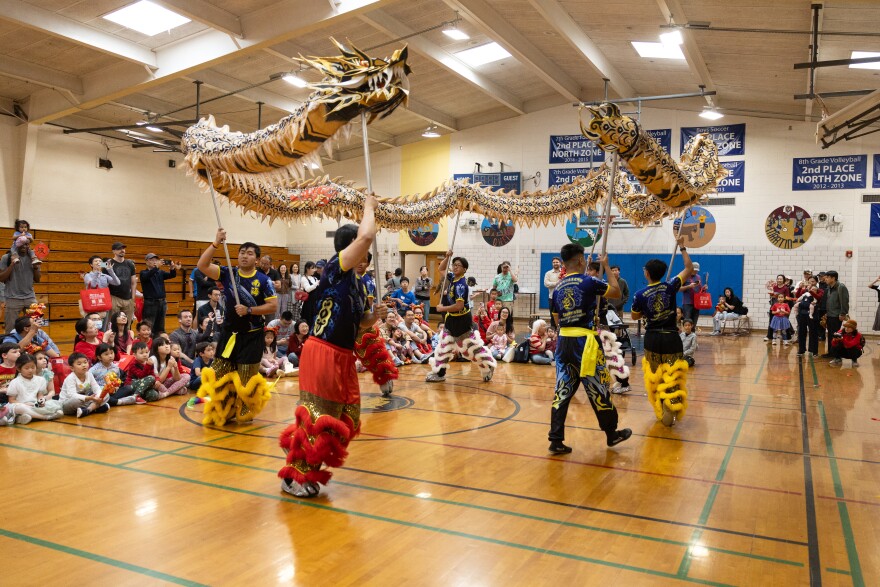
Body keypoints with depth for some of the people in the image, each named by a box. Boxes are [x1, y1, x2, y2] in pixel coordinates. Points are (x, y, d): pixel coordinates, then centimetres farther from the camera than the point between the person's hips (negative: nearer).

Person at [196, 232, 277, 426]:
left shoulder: (263, 280, -7)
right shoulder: (228, 273, 1)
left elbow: (273, 306, -9)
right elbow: (202, 266, -11)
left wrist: (249, 310, -19)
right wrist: (216, 244, -19)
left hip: (251, 336, -3)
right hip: (229, 333, 3)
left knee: (246, 378, 4)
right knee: (220, 374, 5)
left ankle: (245, 413, 21)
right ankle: (220, 413, 19)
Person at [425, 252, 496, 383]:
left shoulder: (461, 284, -24)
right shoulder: (453, 277, 2)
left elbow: (459, 306, -30)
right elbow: (441, 269, 18)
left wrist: (442, 308, -19)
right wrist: (447, 257, 0)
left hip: (461, 320, -9)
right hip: (452, 319, 9)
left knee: (471, 345, 0)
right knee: (444, 344, 13)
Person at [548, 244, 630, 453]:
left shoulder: (558, 287, 9)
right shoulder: (588, 281, -8)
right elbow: (616, 292, 6)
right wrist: (607, 266, 15)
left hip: (563, 341, 5)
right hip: (584, 341, -5)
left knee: (562, 391, 7)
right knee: (597, 390, 9)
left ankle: (556, 440, 6)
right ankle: (612, 434, 26)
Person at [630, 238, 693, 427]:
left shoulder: (639, 295, -9)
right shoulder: (670, 286, -8)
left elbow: (635, 316, 7)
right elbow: (689, 268, 3)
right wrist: (682, 247, 7)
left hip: (652, 339, 1)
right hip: (671, 338, 0)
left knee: (654, 378, 16)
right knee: (672, 378, 4)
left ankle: (661, 411, 25)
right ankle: (669, 414, 1)